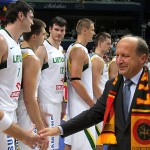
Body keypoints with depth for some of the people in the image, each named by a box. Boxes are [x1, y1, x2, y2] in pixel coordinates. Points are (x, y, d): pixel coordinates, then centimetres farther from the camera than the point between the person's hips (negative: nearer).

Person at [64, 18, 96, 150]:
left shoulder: (73, 48, 14)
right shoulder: (79, 50, -16)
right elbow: (75, 81, -24)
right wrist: (93, 104, -19)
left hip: (78, 103, 10)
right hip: (81, 104, -10)